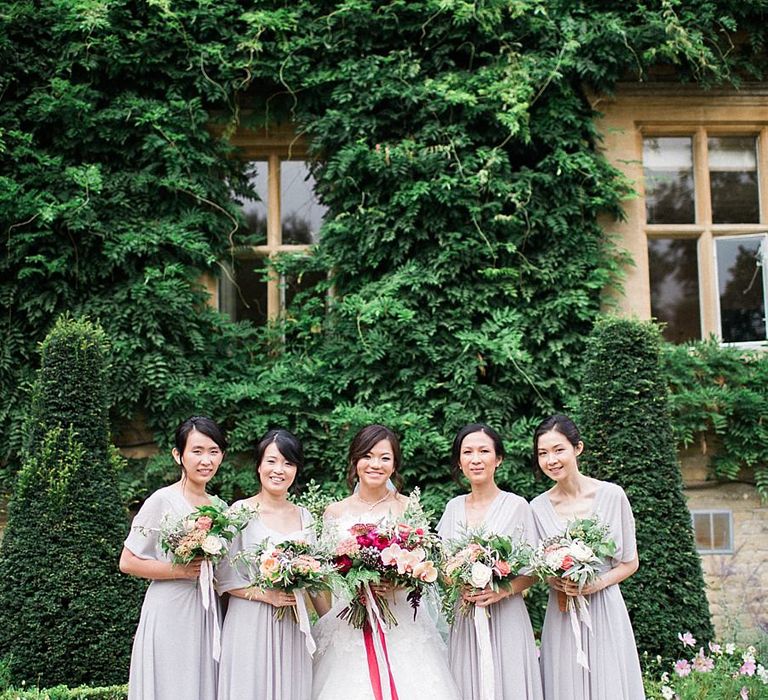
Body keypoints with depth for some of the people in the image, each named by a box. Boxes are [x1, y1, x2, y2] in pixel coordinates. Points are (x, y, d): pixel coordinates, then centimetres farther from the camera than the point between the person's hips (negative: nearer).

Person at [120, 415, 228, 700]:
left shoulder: (221, 507, 10)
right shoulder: (162, 501, -9)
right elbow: (128, 562, -9)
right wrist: (180, 570, -17)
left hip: (209, 614, 6)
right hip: (170, 613, -6)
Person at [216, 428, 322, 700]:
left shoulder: (304, 517, 8)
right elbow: (224, 578, -8)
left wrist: (330, 622, 7)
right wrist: (267, 595, -16)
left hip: (293, 626, 4)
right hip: (250, 624, -4)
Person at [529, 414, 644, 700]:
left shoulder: (612, 495, -5)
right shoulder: (538, 507, 0)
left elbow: (629, 563, 3)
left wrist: (599, 582, -13)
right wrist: (552, 580, -9)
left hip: (605, 611, -1)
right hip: (561, 617, 2)